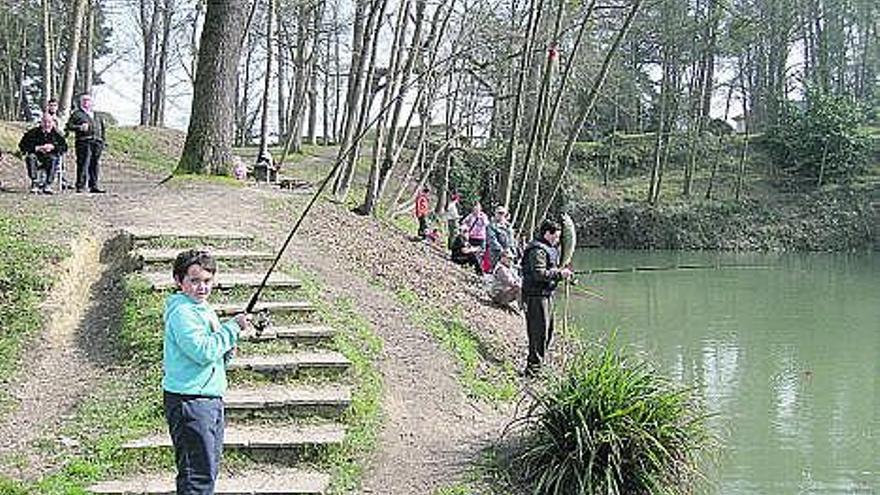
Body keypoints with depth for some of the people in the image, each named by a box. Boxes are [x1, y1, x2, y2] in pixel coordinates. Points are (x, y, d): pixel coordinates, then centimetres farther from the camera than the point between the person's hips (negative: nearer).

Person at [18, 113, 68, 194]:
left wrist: (53, 147, -15)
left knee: (54, 159, -32)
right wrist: (36, 148, -15)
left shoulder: (56, 134, 2)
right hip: (37, 158, 0)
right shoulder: (33, 132, -1)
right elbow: (22, 145, -4)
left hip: (49, 159, 0)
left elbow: (64, 147, 1)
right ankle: (35, 185, -28)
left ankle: (47, 186, -28)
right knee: (30, 157, -31)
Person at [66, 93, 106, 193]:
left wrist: (102, 141, 16)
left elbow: (102, 128, 26)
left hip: (97, 142, 5)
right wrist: (80, 127, -16)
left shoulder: (97, 116, 24)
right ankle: (80, 186, -7)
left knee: (95, 165, 6)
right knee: (83, 165, -9)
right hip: (84, 142, -5)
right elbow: (69, 126, -1)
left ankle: (93, 186, 11)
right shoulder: (77, 114, 7)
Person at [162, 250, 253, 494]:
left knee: (209, 468, 17)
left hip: (211, 397, 10)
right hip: (189, 400, -10)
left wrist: (230, 339, 2)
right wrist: (233, 328, -16)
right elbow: (203, 352, -25)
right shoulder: (181, 312, -15)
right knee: (198, 472, -8)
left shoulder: (204, 308, 16)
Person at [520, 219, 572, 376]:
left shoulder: (548, 249, 18)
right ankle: (533, 368, -4)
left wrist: (561, 273, 10)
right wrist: (559, 273, -21)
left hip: (545, 295, 11)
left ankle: (536, 364, 28)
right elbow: (539, 274, -26)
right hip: (536, 296, -11)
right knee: (539, 332, -9)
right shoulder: (538, 250, -17)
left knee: (547, 331, 17)